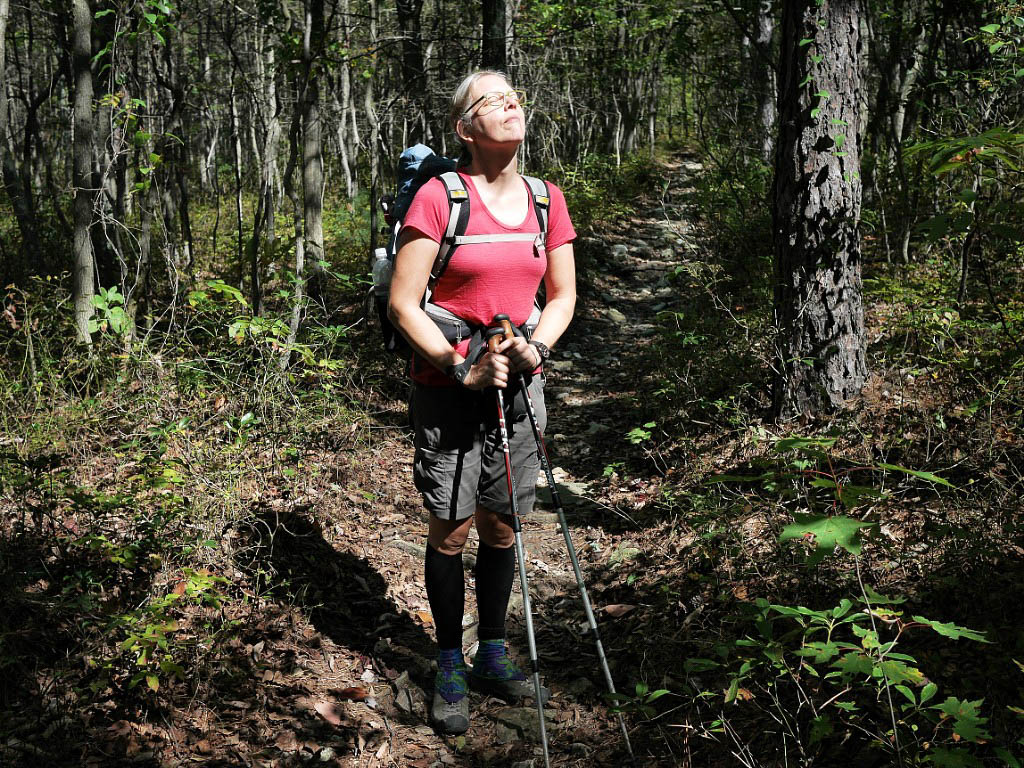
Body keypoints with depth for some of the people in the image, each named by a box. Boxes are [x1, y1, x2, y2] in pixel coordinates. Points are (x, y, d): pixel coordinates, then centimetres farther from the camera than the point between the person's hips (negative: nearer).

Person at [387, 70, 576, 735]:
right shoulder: (439, 197, -10)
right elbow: (403, 304, -11)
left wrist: (537, 347, -7)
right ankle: (451, 668, 20)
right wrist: (463, 369, -17)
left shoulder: (547, 201, 5)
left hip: (521, 384, 4)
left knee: (502, 526, 12)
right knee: (452, 530, 3)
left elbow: (563, 295, 12)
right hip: (449, 388, -4)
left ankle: (493, 656, 29)